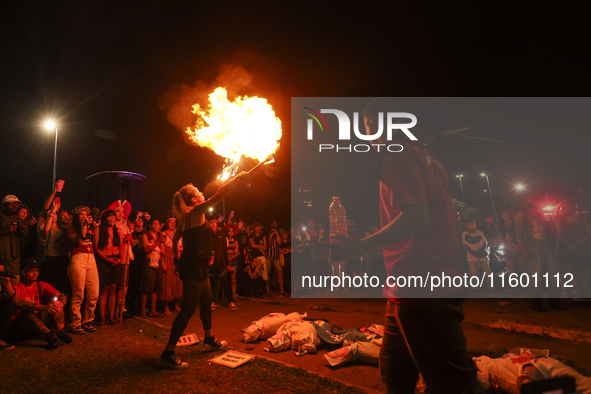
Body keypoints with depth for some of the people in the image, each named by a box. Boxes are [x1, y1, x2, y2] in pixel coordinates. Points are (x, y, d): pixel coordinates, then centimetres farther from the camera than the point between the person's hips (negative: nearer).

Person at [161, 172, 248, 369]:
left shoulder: (186, 218, 13)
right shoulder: (196, 212, -14)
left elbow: (175, 239, 20)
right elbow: (218, 196, -18)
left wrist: (178, 258, 27)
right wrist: (237, 178, -11)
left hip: (197, 267, 10)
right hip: (193, 268, -10)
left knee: (206, 301, 20)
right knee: (188, 308, -8)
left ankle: (210, 340, 36)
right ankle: (169, 352, -4)